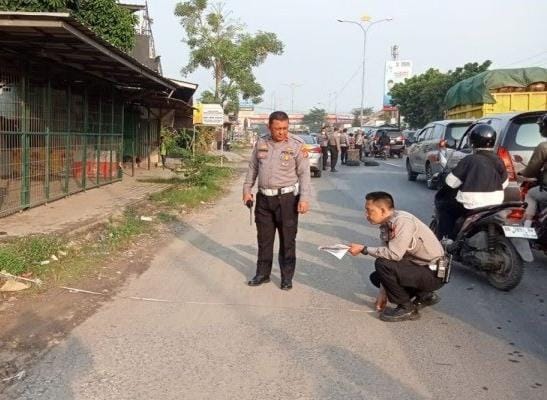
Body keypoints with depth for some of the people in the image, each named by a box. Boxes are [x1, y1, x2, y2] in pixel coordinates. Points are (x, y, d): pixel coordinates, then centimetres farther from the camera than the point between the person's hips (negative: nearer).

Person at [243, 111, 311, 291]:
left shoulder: (297, 145, -8)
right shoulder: (261, 143, 4)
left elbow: (304, 173, -8)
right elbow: (252, 168, 14)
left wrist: (304, 198, -14)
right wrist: (247, 189, 11)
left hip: (287, 198, -4)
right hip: (263, 198, 4)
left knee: (287, 240, 4)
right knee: (264, 239, 13)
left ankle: (287, 277, 16)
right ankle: (263, 274, 25)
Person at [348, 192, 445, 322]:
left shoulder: (402, 221, -23)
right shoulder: (385, 225, 4)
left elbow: (394, 254, -31)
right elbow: (386, 254, 4)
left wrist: (364, 249, -21)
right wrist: (383, 292, 0)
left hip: (433, 273, -9)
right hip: (418, 266, 9)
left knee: (382, 265, -23)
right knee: (376, 277, 13)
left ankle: (406, 308, -7)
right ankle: (424, 295, 16)